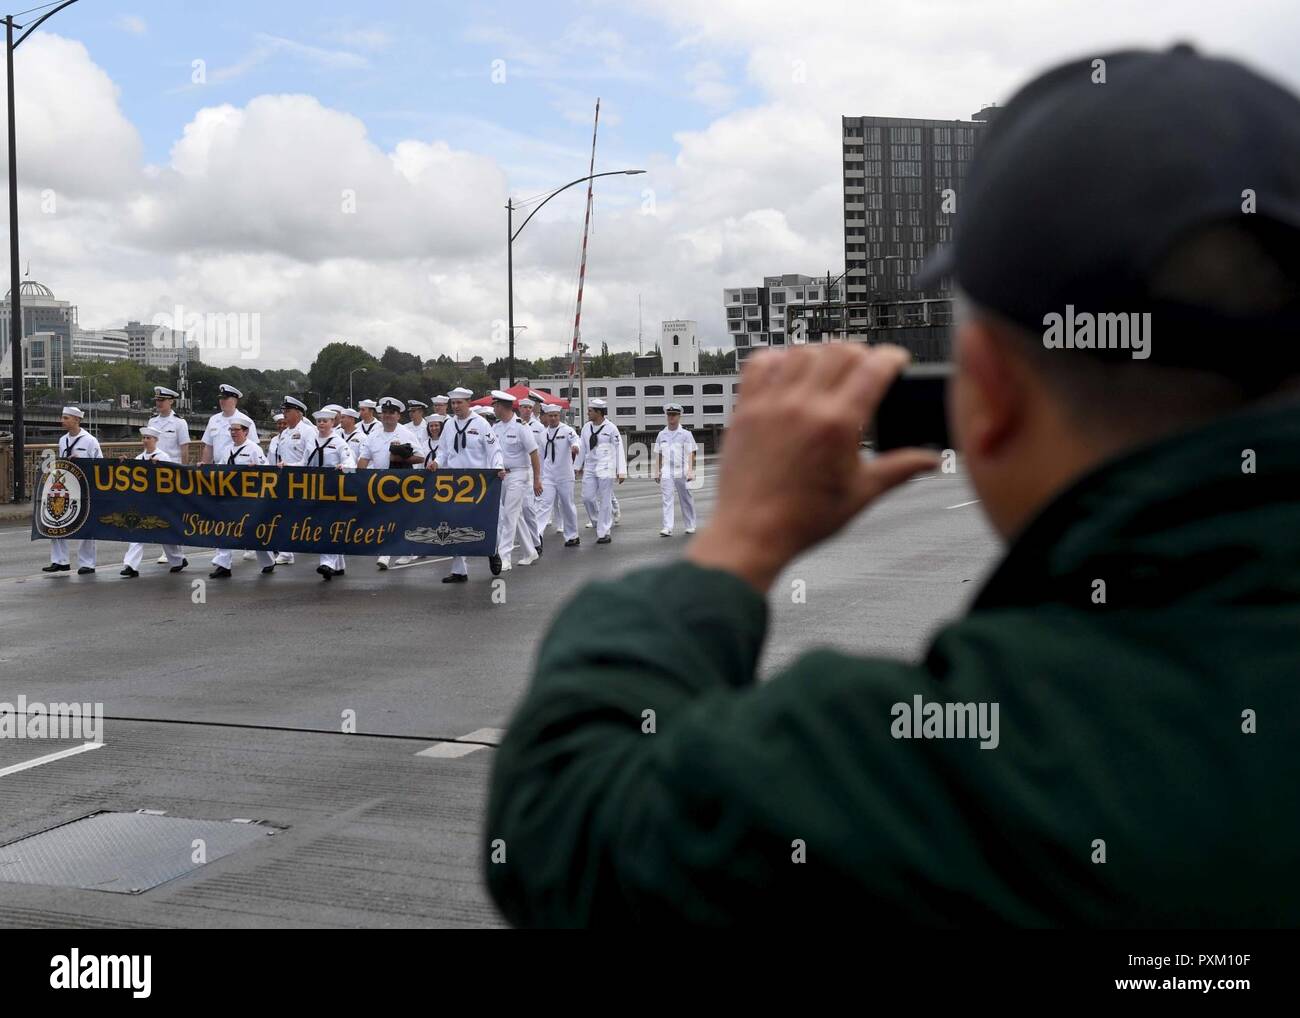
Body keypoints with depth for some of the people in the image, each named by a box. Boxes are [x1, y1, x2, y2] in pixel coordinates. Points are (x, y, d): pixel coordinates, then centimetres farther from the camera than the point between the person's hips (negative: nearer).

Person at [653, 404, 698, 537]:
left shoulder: (686, 434, 1)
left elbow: (690, 454, -2)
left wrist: (690, 471, -12)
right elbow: (658, 454, 14)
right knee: (667, 500, -8)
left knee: (686, 500, 7)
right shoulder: (661, 435, 10)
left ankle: (690, 526, 20)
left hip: (682, 472, -2)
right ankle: (667, 528, -13)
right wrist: (657, 471, 8)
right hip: (666, 472, 2)